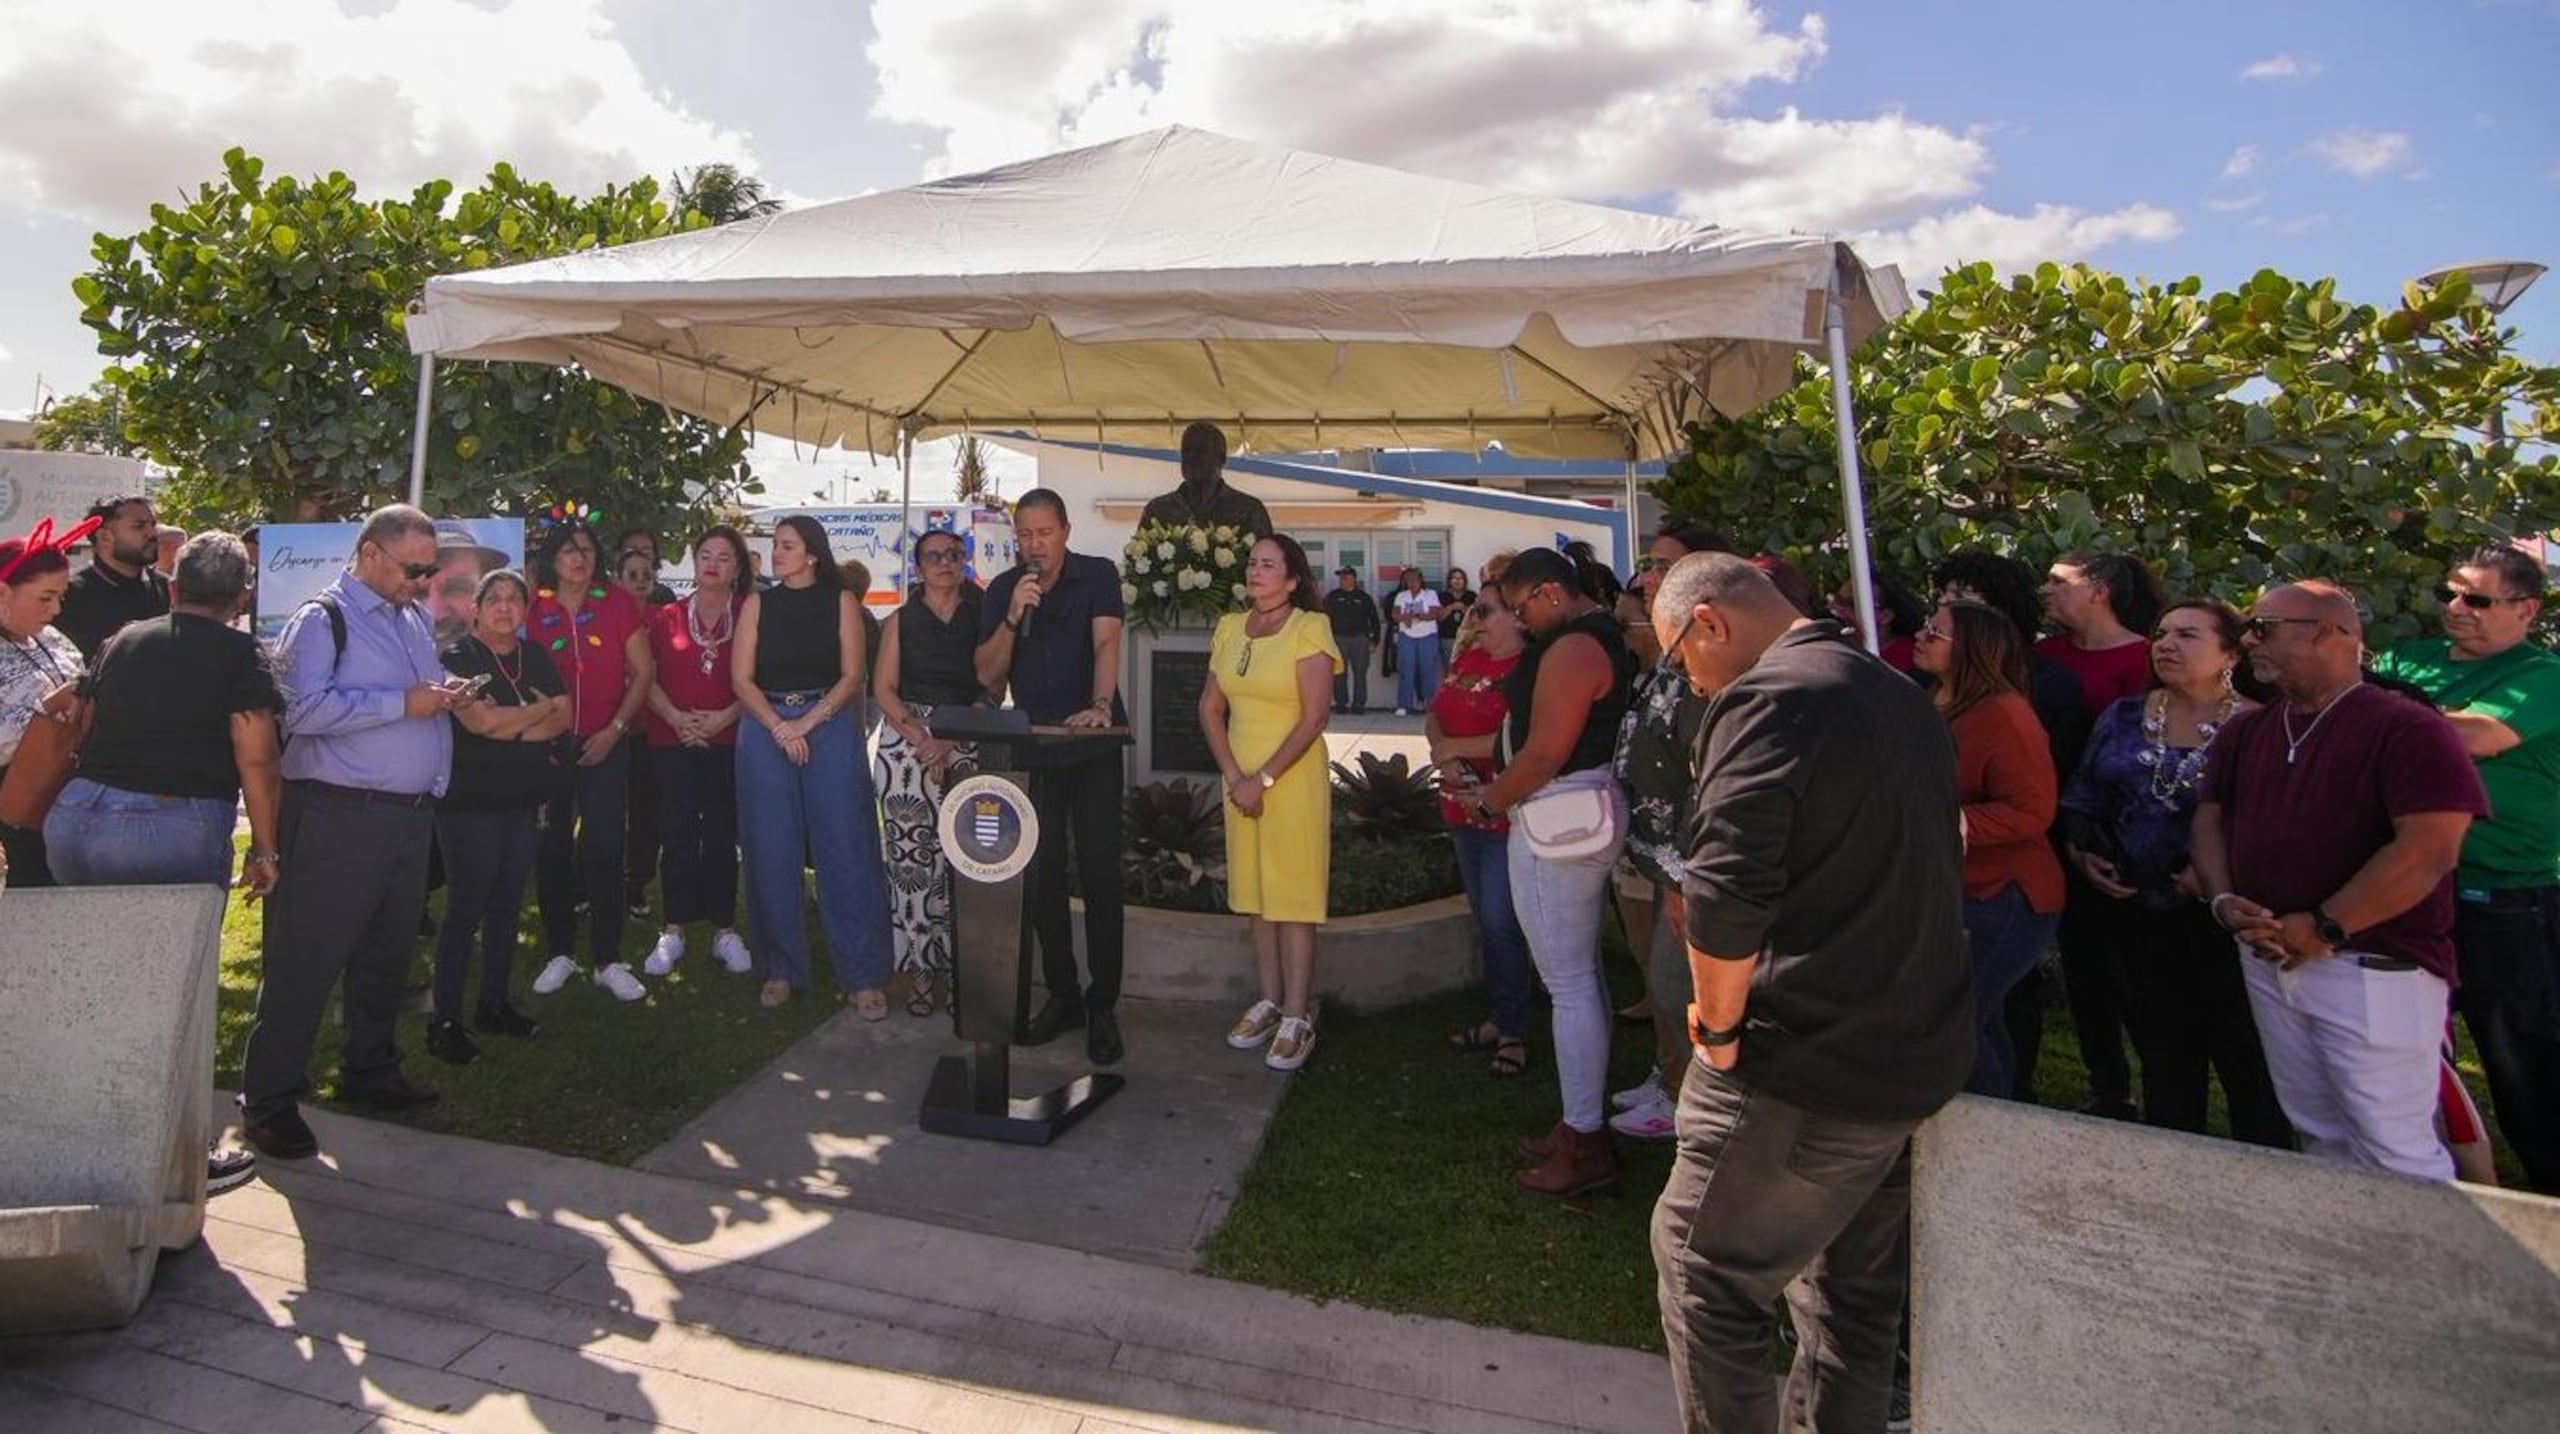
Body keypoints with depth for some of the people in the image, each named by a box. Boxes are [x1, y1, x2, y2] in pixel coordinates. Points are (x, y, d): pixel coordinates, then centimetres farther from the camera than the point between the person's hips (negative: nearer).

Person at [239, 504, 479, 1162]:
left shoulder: (417, 617, 16)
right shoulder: (323, 619, -8)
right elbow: (304, 709, -20)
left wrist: (446, 694, 5)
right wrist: (403, 703, -19)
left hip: (410, 813, 8)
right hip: (338, 817, -8)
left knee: (388, 954, 16)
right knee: (306, 959, -2)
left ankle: (369, 1071, 31)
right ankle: (267, 1101, 9)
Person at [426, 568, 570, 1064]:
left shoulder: (537, 657, 12)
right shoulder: (458, 656, -6)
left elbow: (564, 716, 2)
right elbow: (479, 720, -19)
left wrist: (510, 726, -13)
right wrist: (540, 710, -6)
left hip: (524, 802, 6)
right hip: (470, 803, -6)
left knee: (506, 906, 12)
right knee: (465, 910, -2)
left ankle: (495, 1005, 24)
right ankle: (445, 1023, 6)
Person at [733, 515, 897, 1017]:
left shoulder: (841, 602, 5)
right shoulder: (758, 604, 10)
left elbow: (851, 676, -2)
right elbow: (741, 679, 3)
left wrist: (806, 723, -12)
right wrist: (778, 727, -11)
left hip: (830, 726, -2)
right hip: (765, 730, 2)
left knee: (845, 849, -5)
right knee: (772, 853, 4)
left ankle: (863, 975, 1)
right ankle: (781, 969, 16)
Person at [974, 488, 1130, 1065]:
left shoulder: (1097, 575, -4)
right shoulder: (1002, 589, 4)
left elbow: (1106, 642, -19)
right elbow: (987, 675, -2)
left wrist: (1101, 705, -36)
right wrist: (1013, 617, -17)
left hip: (1094, 745, -3)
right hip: (1033, 747, 4)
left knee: (1100, 873, -3)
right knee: (1040, 875, 6)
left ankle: (1103, 1006, 5)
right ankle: (1062, 995, 19)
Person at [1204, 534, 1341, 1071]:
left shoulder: (1310, 628, -10)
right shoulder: (1230, 628, 7)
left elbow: (1314, 718, -14)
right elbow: (1210, 707, 8)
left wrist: (1264, 779, -15)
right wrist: (1234, 776, -3)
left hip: (1293, 778, -6)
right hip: (1240, 778, 6)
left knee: (1293, 896, -1)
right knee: (1256, 892, 12)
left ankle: (1297, 1018, 6)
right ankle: (1269, 1001, 24)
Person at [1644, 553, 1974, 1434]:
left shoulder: (1765, 699, -18)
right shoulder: (1902, 697, 11)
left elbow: (1726, 891, -28)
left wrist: (1718, 1024, -14)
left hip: (1804, 1067, -9)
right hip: (1922, 1055, 9)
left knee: (1702, 1268, 6)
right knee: (1857, 1287, 20)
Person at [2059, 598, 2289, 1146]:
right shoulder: (2123, 718, 8)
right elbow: (2080, 798, 12)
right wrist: (2081, 853, -3)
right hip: (2134, 912, 5)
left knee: (2244, 1058, 4)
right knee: (2164, 1057, 18)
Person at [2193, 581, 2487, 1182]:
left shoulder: (2405, 727, -10)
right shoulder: (2246, 731, 12)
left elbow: (2430, 849, -18)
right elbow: (2209, 817, 13)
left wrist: (2323, 928, -18)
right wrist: (2224, 901, -5)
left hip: (2374, 970, -7)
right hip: (2269, 962, 7)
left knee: (2395, 1152, -3)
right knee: (2321, 1136, 16)